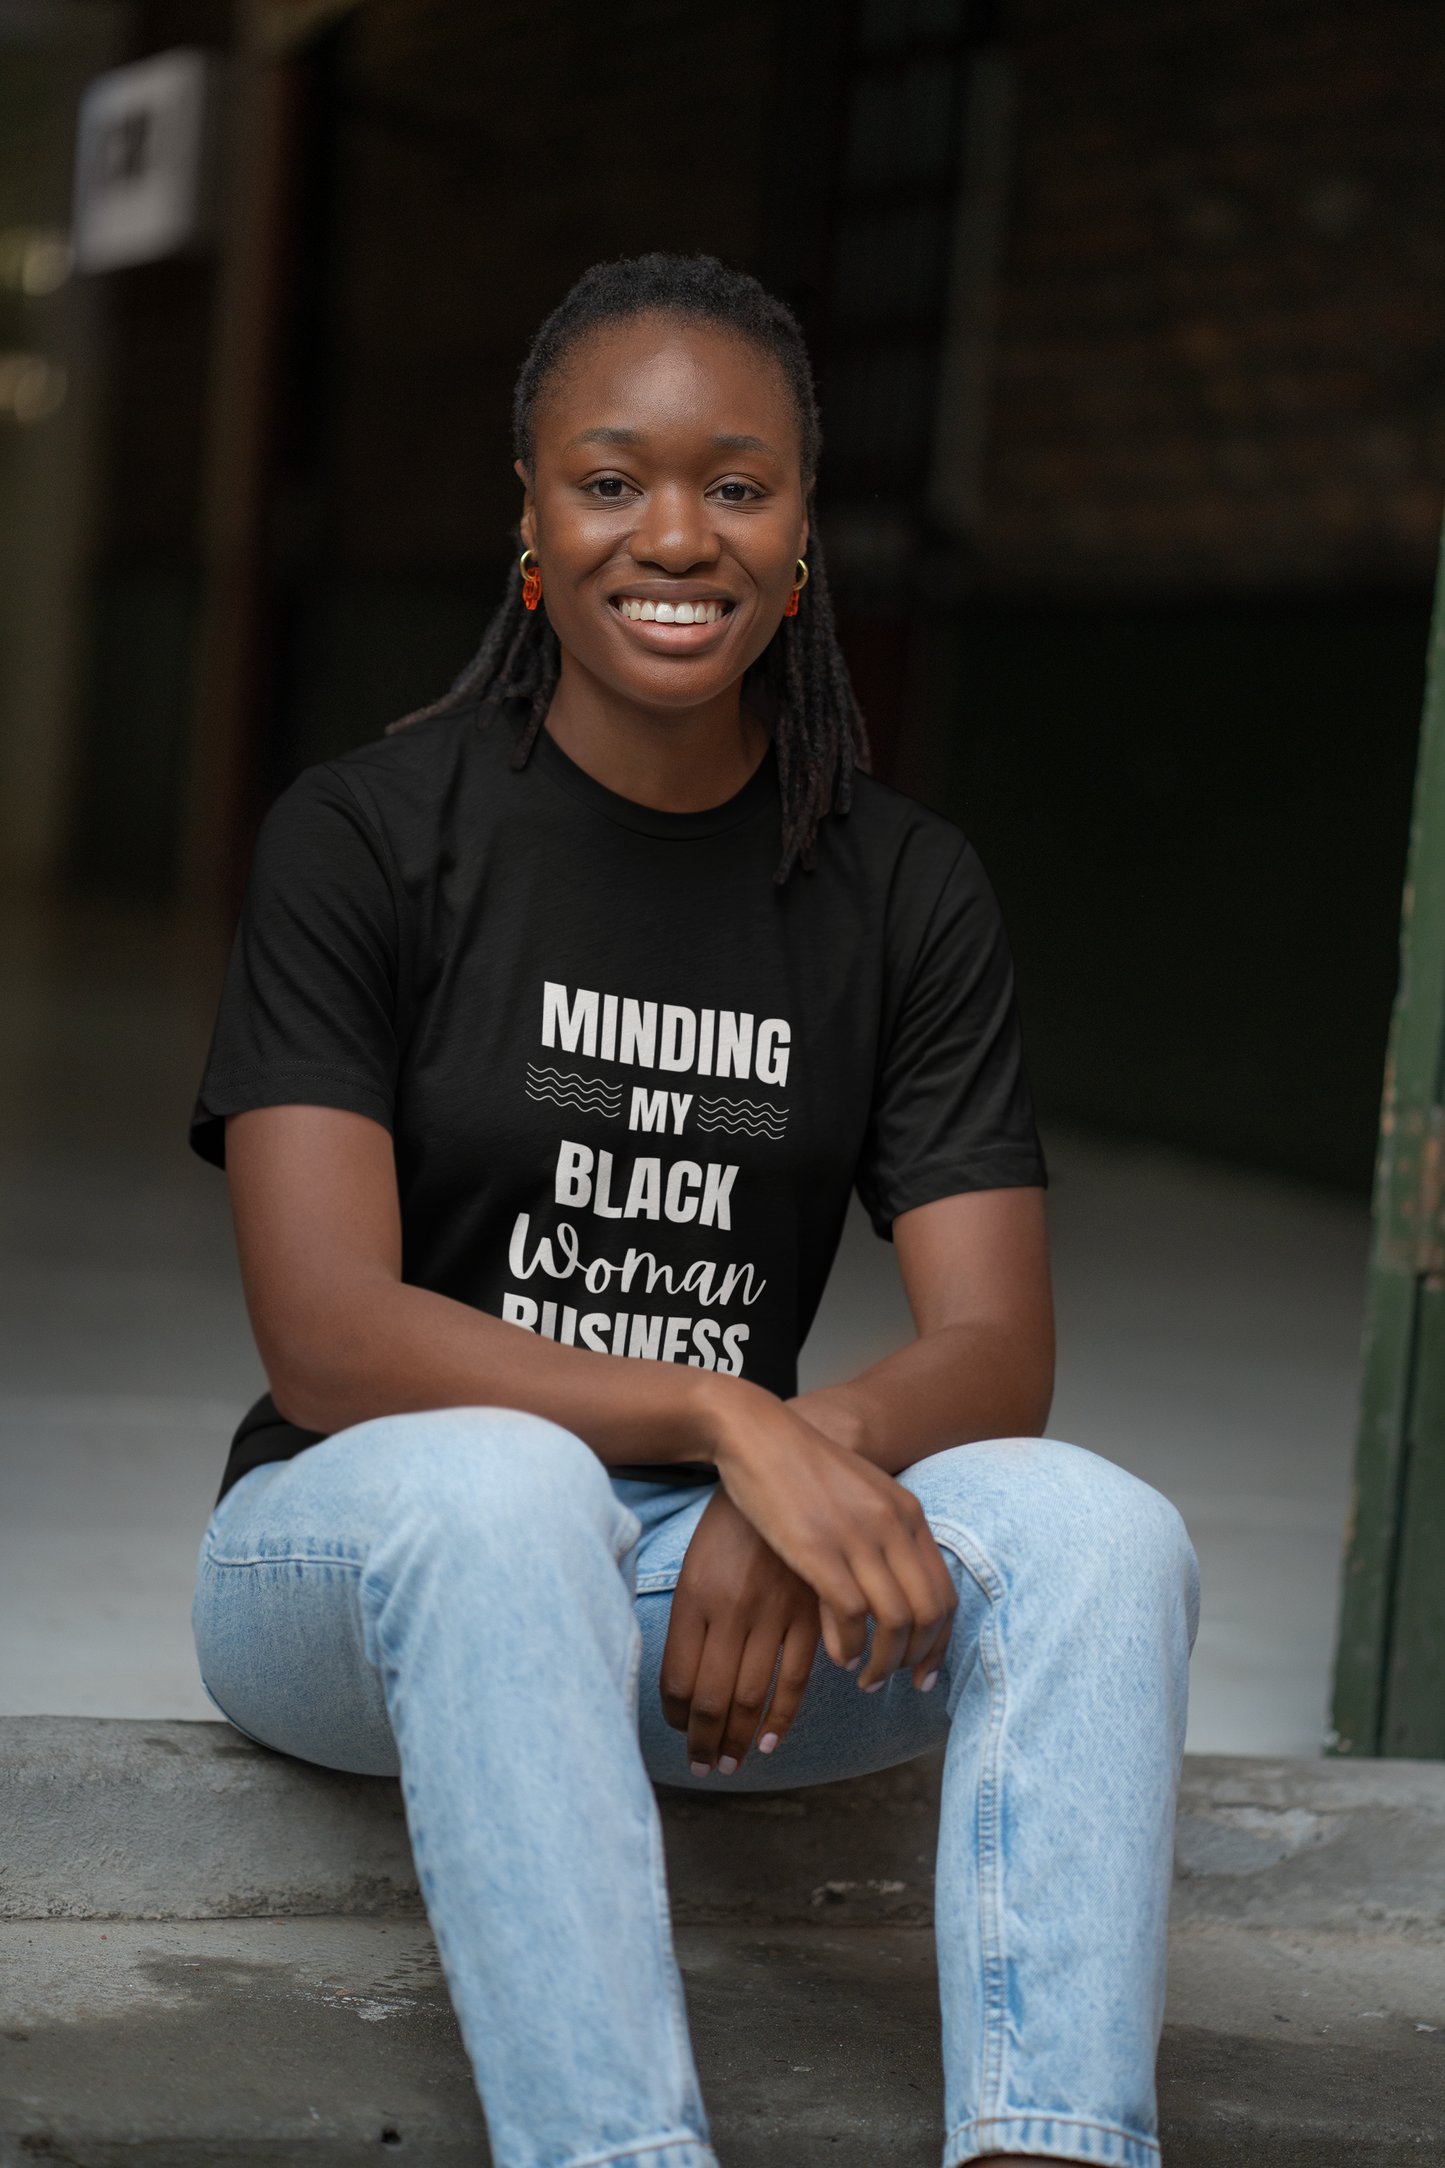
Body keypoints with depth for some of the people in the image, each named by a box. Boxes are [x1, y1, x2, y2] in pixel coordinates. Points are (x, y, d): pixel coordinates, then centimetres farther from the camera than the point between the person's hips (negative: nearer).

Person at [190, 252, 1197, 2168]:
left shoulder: (906, 893, 5)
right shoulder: (366, 837, -6)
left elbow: (998, 1348, -2)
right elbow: (325, 1340, -15)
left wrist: (817, 1458, -26)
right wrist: (726, 1416, -28)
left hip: (726, 1576, 3)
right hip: (365, 1553, -3)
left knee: (1099, 1532, -25)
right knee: (494, 1485, -37)